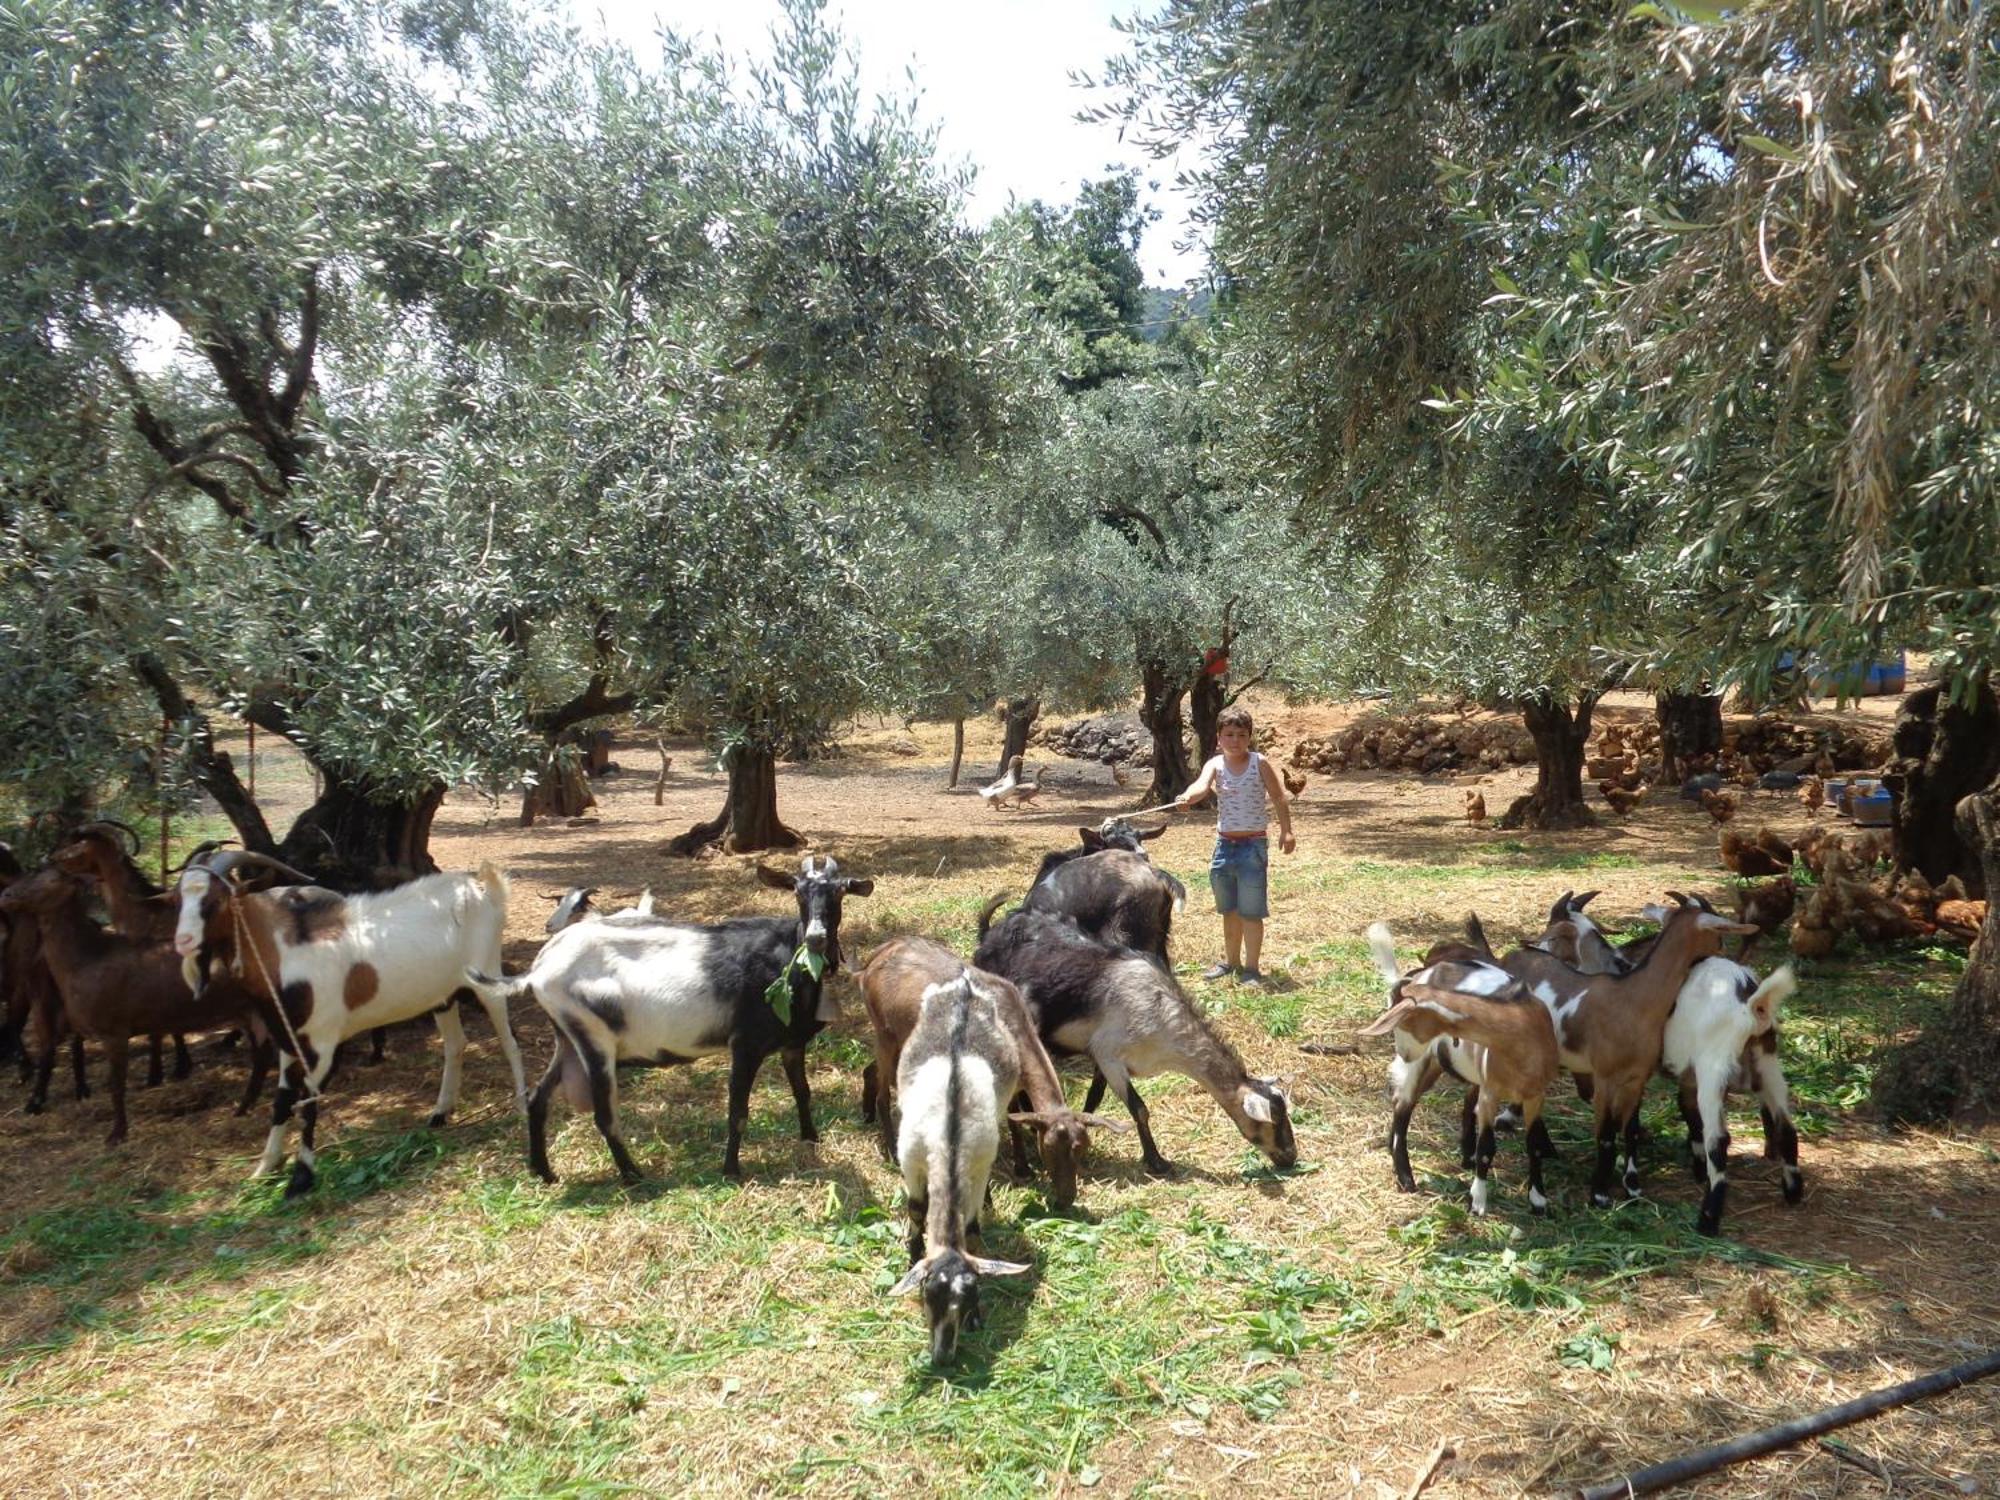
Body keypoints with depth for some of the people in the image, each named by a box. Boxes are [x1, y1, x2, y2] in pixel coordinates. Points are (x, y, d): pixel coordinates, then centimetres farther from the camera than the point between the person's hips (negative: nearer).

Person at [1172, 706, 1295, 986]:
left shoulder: (1260, 764, -6)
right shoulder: (1215, 764, -2)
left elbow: (1280, 798, -1)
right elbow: (1202, 785, -23)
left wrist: (1286, 831, -11)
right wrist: (1187, 798, -46)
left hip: (1253, 845, -3)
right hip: (1224, 844, 4)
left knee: (1250, 911, -2)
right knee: (1229, 910, 17)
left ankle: (1251, 968, 8)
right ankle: (1231, 961, 32)